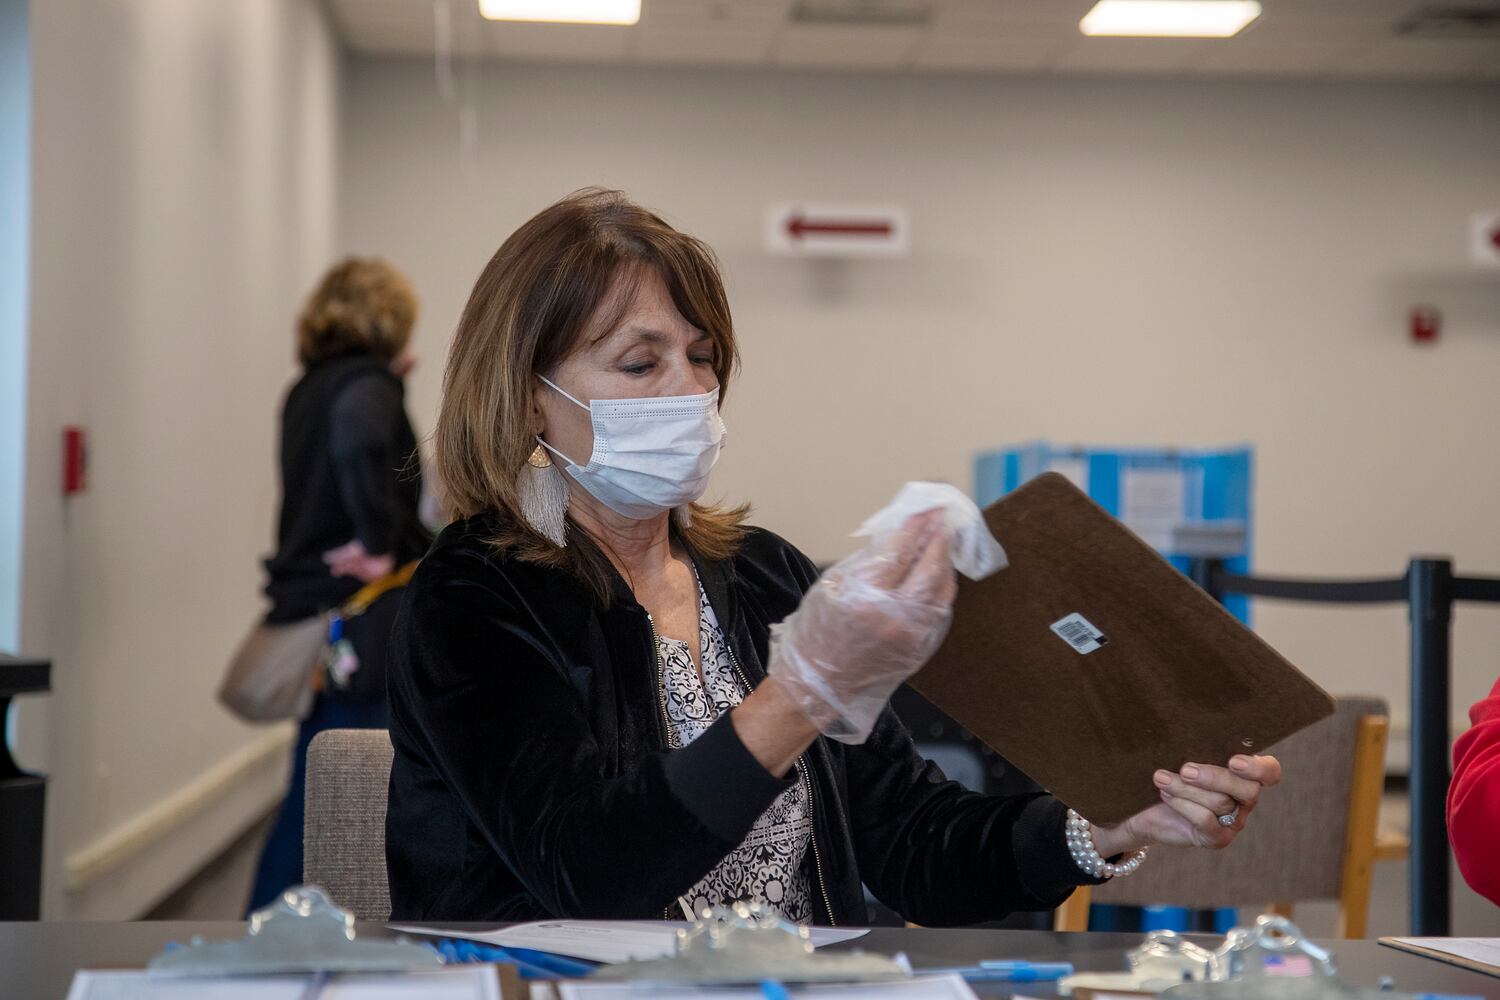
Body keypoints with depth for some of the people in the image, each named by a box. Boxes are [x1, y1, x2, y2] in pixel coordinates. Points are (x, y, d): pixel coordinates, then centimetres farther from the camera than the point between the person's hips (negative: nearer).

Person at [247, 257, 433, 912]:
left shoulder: (311, 388, 15)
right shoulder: (368, 383, -11)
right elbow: (356, 437, -34)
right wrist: (380, 540, -27)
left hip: (310, 607, 9)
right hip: (363, 616, -9)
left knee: (313, 797, 16)